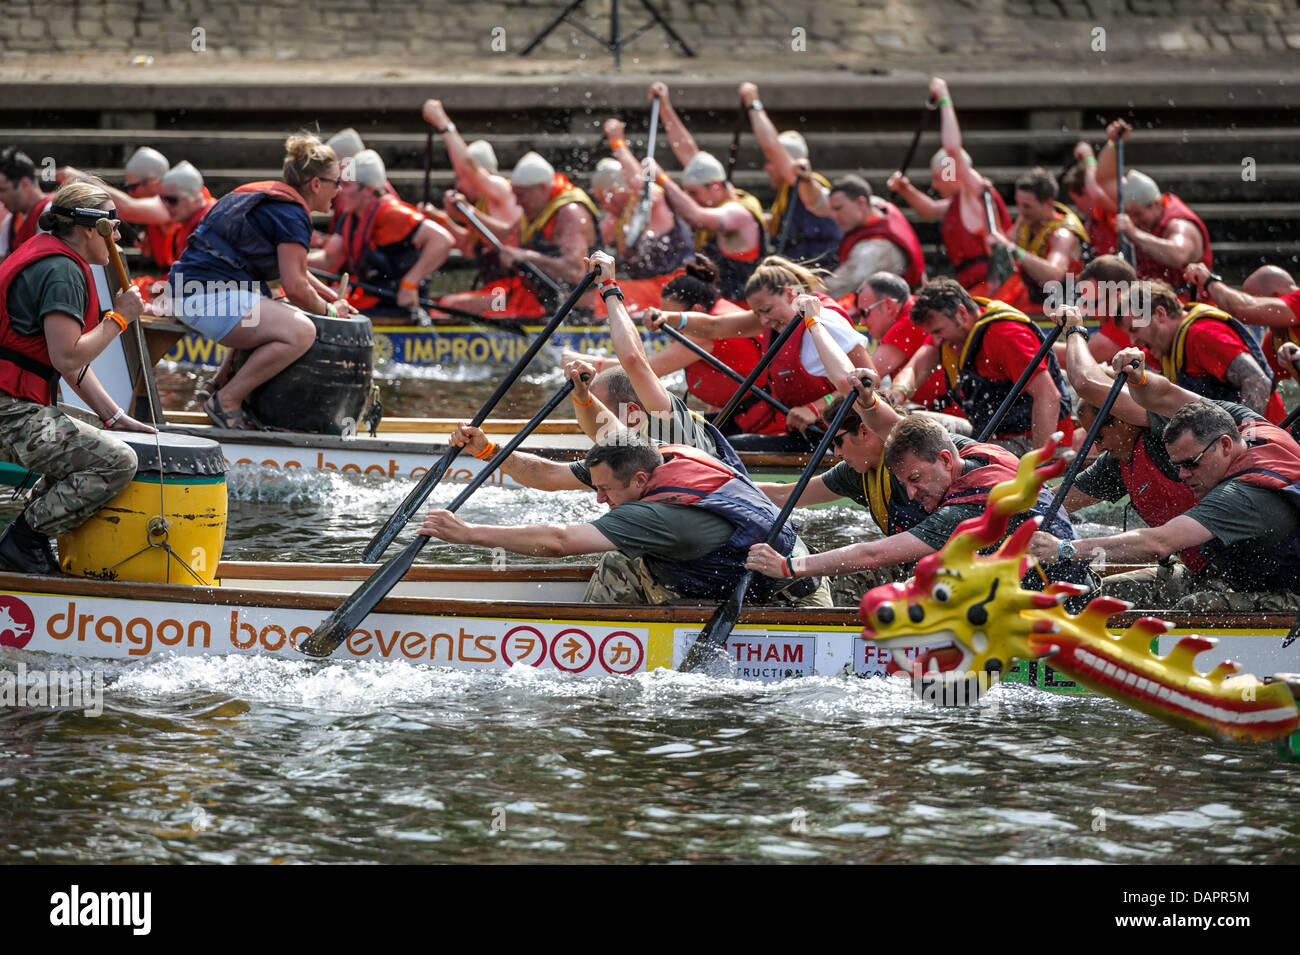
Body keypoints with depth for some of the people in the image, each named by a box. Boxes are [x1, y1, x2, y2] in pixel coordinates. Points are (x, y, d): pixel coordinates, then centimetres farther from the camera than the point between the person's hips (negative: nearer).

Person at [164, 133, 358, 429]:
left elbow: (292, 271, 36)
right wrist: (328, 310, 3)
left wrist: (333, 298, 30)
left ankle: (223, 381, 26)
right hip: (211, 298, -11)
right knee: (300, 332, -28)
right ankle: (226, 401, -20)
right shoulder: (292, 214, -10)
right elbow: (295, 287, -15)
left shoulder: (271, 199, 22)